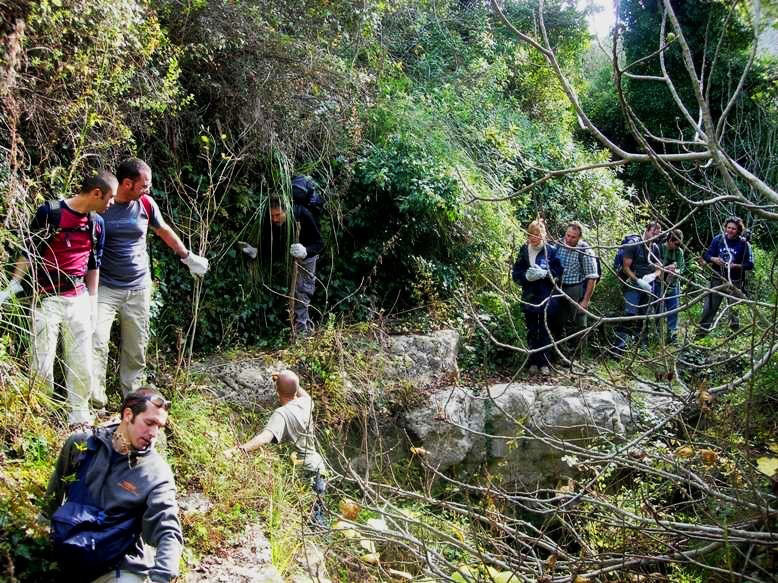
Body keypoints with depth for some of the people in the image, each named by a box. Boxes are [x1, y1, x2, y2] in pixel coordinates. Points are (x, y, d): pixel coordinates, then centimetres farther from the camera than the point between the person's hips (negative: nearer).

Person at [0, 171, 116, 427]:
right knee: (42, 364, -2)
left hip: (79, 299, 5)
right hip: (47, 299, -4)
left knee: (82, 364, 4)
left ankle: (79, 417, 17)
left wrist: (92, 303, 15)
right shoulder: (49, 212, -9)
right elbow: (28, 251, -3)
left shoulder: (97, 224, 7)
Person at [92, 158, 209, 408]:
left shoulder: (146, 204, 3)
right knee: (97, 343, -17)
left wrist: (188, 257, 29)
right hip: (105, 287, -4)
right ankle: (95, 401, -14)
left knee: (136, 350, 9)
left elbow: (164, 231, 20)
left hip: (139, 289, 4)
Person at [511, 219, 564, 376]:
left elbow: (558, 271, -3)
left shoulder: (551, 250, -3)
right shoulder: (523, 251, 4)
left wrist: (544, 273, -20)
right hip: (529, 297, 2)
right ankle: (533, 362, 15)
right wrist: (526, 275, -17)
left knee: (545, 331, 3)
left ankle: (544, 363, 10)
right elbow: (516, 273, 3)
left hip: (547, 298, -2)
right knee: (531, 331, 8)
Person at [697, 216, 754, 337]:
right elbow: (706, 255, 6)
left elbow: (750, 265, -5)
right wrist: (714, 259, -15)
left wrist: (735, 266, -20)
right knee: (709, 306, 1)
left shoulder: (743, 244, -6)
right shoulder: (718, 239, 0)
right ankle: (702, 331, 7)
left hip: (735, 282, -2)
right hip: (717, 279, 2)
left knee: (735, 309, 7)